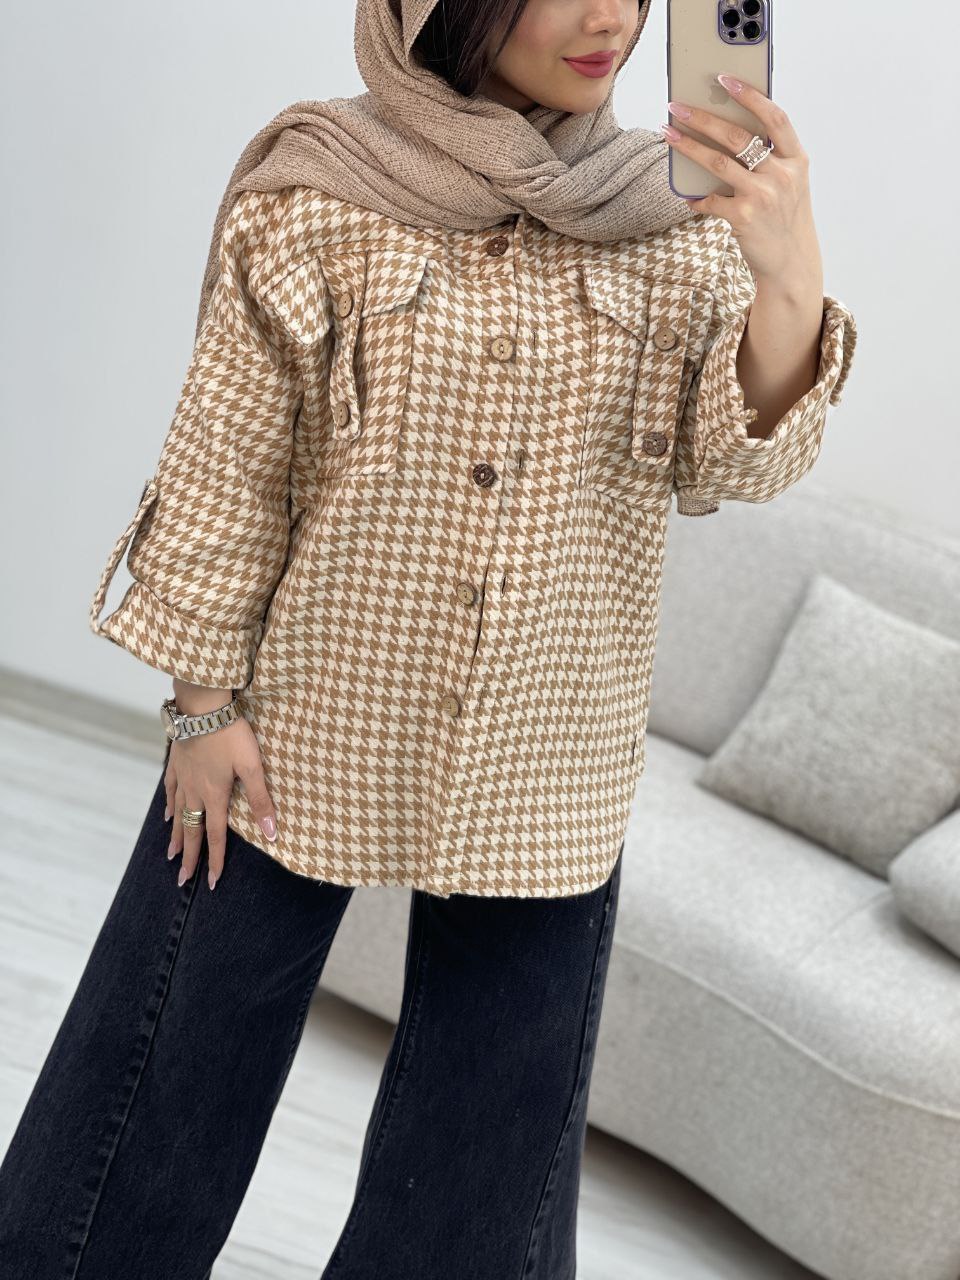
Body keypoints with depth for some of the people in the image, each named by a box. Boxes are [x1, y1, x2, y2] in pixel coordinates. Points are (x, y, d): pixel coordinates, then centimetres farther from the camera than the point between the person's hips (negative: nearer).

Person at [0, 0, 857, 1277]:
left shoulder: (674, 218, -2)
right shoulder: (320, 197, -9)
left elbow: (732, 462, -9)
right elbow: (226, 464, -4)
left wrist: (792, 283, -27)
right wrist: (203, 698, -4)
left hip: (546, 768, 2)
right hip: (304, 726, -2)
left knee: (492, 1152, 14)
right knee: (173, 1075, 12)